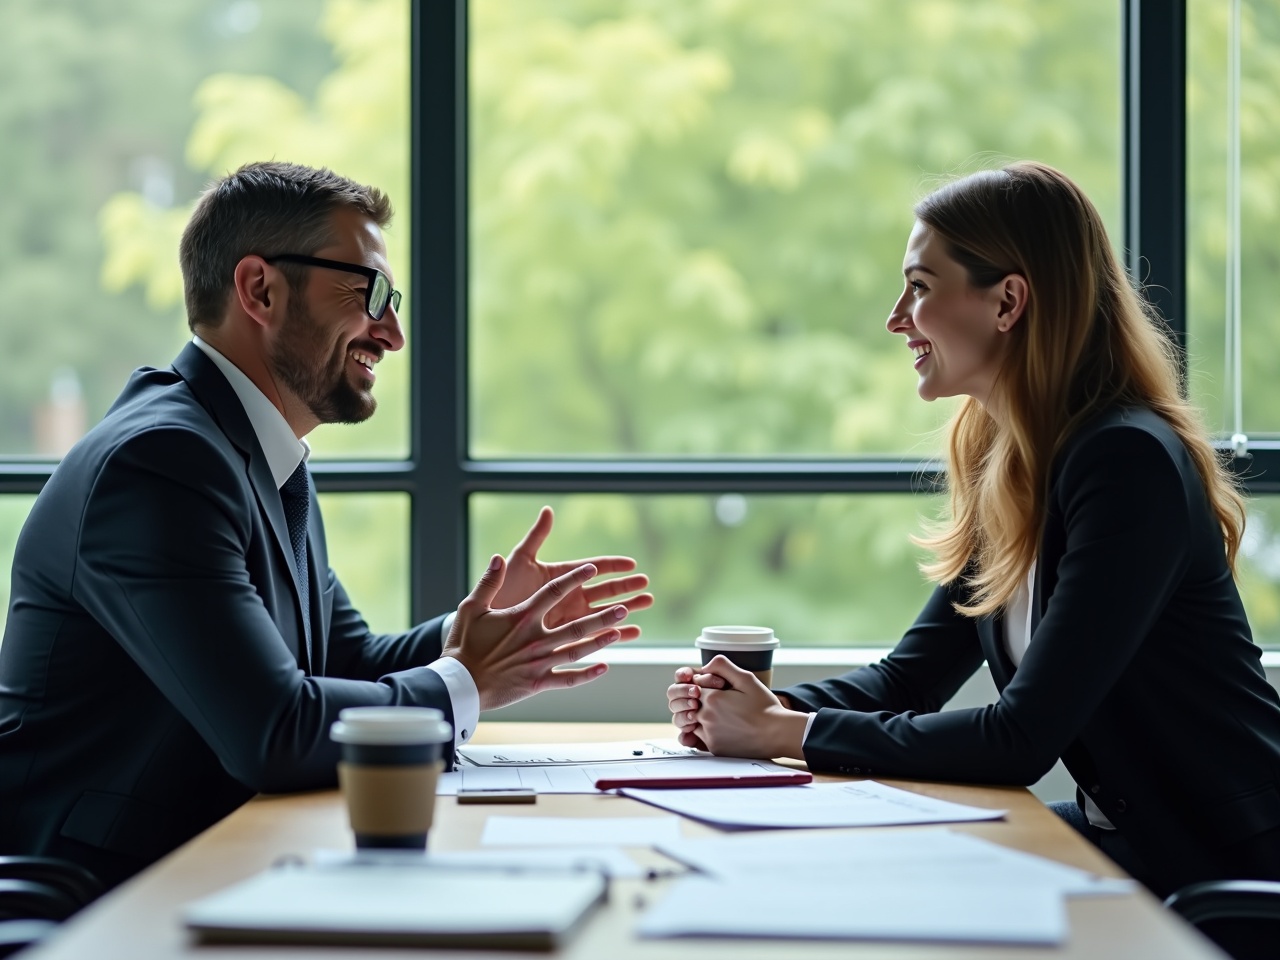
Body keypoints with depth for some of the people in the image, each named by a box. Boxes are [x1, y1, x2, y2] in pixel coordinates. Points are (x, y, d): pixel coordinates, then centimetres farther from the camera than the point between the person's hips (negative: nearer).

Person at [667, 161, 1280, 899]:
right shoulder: (1005, 465, 6)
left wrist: (784, 734, -18)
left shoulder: (1128, 464, -22)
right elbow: (912, 676, 11)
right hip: (1128, 837, 7)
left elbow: (1022, 740, -24)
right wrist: (769, 708, -9)